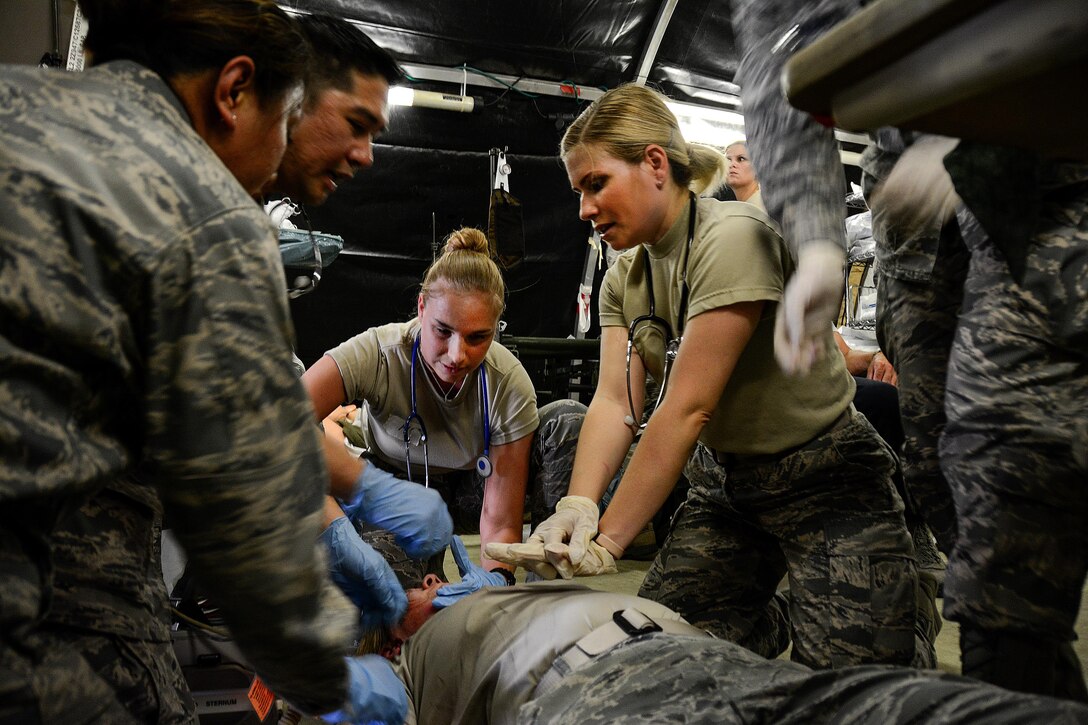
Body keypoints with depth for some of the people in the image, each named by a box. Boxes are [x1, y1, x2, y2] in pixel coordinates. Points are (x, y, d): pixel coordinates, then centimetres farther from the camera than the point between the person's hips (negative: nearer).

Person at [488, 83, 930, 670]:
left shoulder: (733, 237, -23)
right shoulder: (624, 276, 1)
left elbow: (687, 408, -28)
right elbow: (614, 402, -10)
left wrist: (607, 542, -27)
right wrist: (579, 505, -27)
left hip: (822, 481, -6)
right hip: (723, 479, 7)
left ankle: (910, 641, 23)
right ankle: (770, 622, 26)